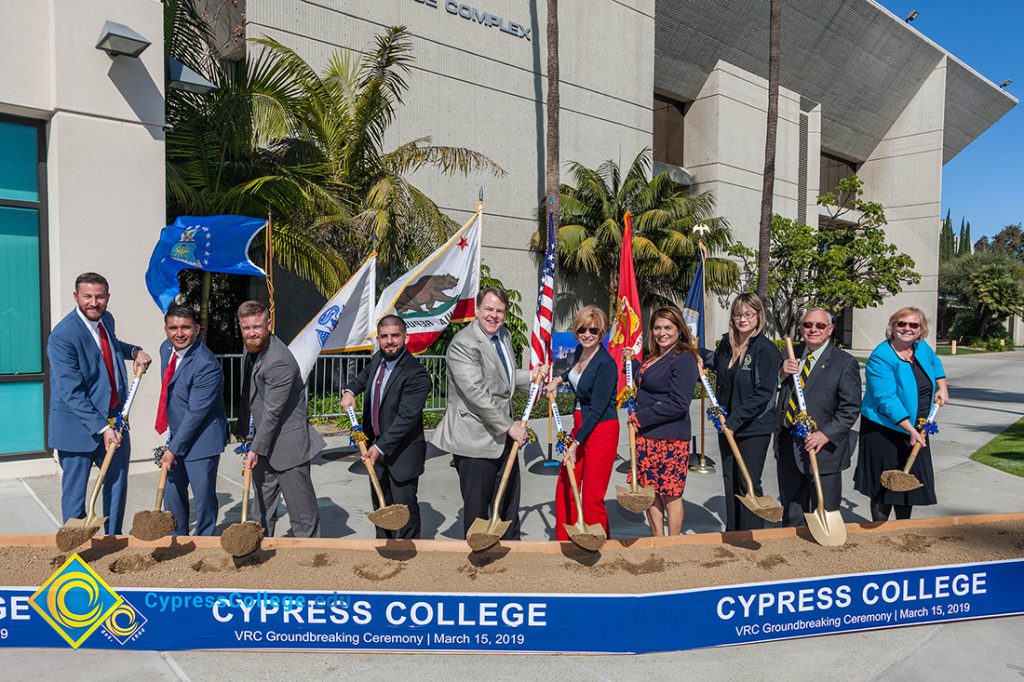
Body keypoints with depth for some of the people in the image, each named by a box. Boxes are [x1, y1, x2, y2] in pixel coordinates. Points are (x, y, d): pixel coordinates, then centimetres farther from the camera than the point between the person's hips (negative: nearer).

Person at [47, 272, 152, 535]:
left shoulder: (106, 319, 3)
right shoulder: (62, 336, -20)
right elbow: (72, 394, -22)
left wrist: (134, 351, 9)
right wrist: (102, 427, -25)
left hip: (115, 418, 8)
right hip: (78, 426, -7)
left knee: (117, 482, 17)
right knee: (75, 490, 5)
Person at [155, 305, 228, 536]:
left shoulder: (206, 366, -26)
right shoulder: (166, 348, 2)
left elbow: (196, 413, -23)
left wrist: (173, 449, -18)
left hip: (201, 439, -8)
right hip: (177, 434, 8)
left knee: (203, 497, 3)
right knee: (172, 493, 18)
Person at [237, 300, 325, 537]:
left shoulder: (280, 362, -24)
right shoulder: (249, 351, 7)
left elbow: (273, 412, -21)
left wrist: (256, 449, -14)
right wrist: (246, 435, 16)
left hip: (287, 444, -9)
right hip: (262, 443, 9)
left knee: (302, 510, 1)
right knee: (262, 509, 18)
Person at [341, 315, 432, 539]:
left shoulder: (416, 374, -23)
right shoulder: (378, 359, 2)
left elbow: (406, 418, -26)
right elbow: (364, 376, 24)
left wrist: (380, 447, -27)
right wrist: (349, 391, 3)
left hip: (402, 452, -8)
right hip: (376, 446, 8)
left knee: (404, 507, 0)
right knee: (380, 505, 19)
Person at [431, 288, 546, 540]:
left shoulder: (504, 334, 10)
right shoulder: (463, 344, -19)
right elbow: (476, 393, -26)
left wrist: (531, 376, 10)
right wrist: (509, 426, -23)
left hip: (504, 435, 9)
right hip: (475, 438, -9)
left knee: (509, 498, 20)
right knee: (477, 504, 4)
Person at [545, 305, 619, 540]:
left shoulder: (606, 364, -19)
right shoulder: (579, 350, 6)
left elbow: (597, 410, -20)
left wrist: (575, 444, -20)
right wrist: (558, 379, 20)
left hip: (601, 430, -8)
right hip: (579, 426, 8)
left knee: (592, 496, -3)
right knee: (565, 488, 11)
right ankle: (564, 542, 25)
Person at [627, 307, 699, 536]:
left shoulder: (684, 359, -12)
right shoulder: (652, 358, 14)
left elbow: (679, 404, -19)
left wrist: (641, 418, -16)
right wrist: (632, 362, 13)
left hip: (671, 438, -8)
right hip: (646, 436, 8)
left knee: (671, 493, 3)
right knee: (648, 490, 12)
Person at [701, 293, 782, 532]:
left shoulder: (766, 350, -14)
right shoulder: (727, 344, 6)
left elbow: (763, 394, -19)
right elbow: (715, 362, 31)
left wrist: (735, 420, -22)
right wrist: (698, 355, 13)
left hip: (754, 428, -7)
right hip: (727, 425, 7)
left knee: (748, 483, 1)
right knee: (730, 480, 15)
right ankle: (732, 533, 28)